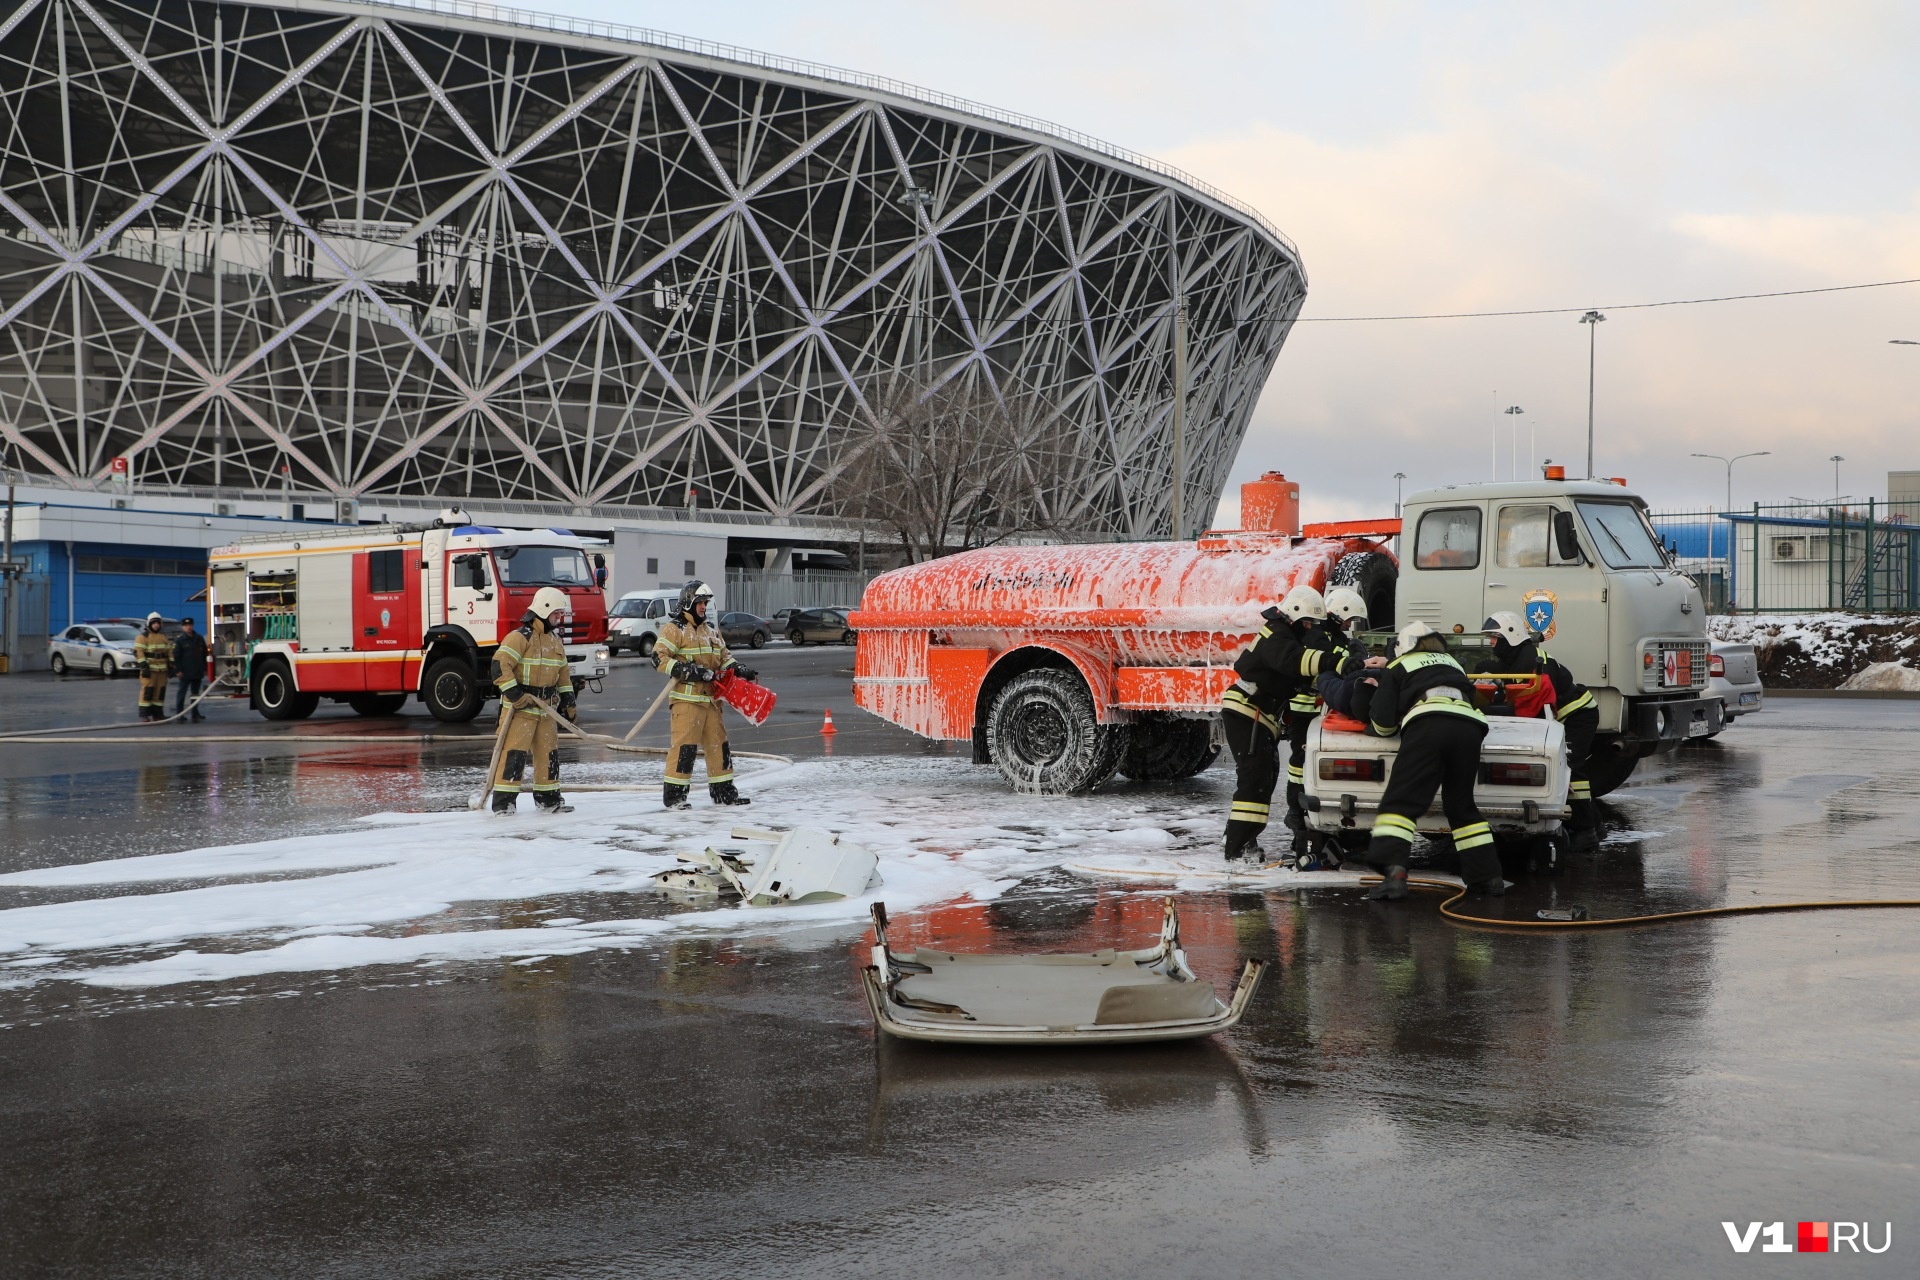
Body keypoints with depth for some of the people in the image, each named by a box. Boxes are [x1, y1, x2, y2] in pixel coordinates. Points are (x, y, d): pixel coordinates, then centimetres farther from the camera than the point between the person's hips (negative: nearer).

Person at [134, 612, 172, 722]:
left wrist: (171, 665, 12)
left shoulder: (164, 636, 18)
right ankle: (144, 714, -7)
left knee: (160, 691, 6)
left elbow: (169, 651, 21)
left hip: (162, 669, 6)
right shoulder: (143, 636, -3)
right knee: (147, 691, -10)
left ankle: (158, 713, 12)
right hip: (149, 669, -6)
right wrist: (144, 666, -19)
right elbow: (138, 651, -12)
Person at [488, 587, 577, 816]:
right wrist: (515, 695, -25)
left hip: (545, 708, 8)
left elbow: (563, 671, 24)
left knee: (549, 752, 11)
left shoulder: (554, 640, 14)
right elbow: (500, 665, -21)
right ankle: (503, 800, -9)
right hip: (519, 708, -8)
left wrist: (567, 699, 17)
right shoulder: (521, 637, -13)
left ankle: (548, 798, 22)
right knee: (514, 752, -11)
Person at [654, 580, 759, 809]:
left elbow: (724, 657, 26)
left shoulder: (711, 630, 19)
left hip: (710, 698, 8)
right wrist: (688, 671, -21)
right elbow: (659, 658, -14)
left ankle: (722, 790, 20)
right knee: (684, 744, -11)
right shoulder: (674, 629, -6)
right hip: (685, 698, -8)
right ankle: (674, 793, -5)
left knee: (718, 742, 10)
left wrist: (739, 670, 6)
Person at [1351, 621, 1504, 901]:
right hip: (1470, 726, 5)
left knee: (1401, 801, -8)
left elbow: (1383, 724, 13)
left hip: (1427, 724, -5)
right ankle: (1489, 875, 15)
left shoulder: (1397, 667, 23)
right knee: (1461, 806, 19)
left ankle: (1394, 872, -27)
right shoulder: (1453, 663, 37)